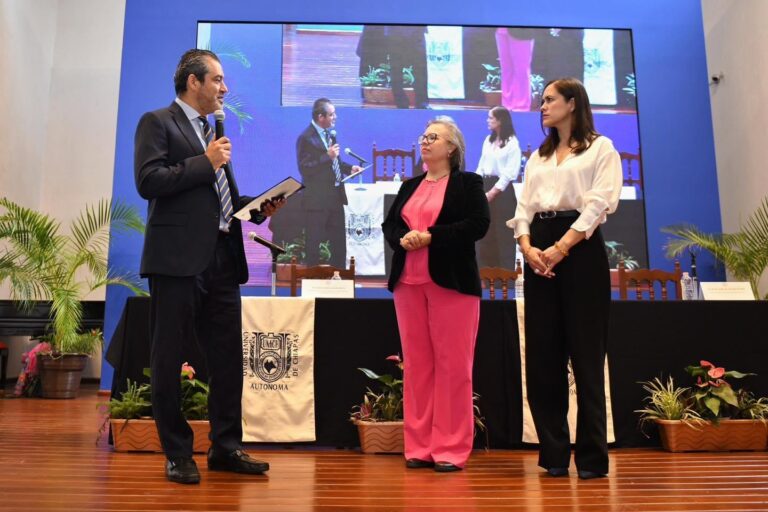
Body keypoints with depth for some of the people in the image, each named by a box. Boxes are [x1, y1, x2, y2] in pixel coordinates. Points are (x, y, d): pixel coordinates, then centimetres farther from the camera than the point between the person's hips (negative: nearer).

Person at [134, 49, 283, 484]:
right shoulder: (158, 122, 0)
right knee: (170, 359, 3)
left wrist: (259, 206, 7)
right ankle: (177, 454, 14)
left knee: (229, 357, 8)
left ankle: (226, 447, 19)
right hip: (178, 259, -7)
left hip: (222, 258, 7)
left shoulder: (214, 133, 22)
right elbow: (148, 181, -13)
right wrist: (205, 162, -11)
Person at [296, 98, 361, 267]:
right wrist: (328, 156, -25)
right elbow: (304, 169, -20)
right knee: (314, 241, 3)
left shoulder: (330, 133, 11)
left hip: (336, 195, 8)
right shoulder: (306, 138, -14)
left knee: (339, 240, 14)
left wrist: (349, 168, 5)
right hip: (317, 197, -8)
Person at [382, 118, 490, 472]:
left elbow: (478, 224, -10)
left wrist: (431, 236, -16)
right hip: (408, 283, 5)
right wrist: (402, 239, -7)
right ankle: (419, 446, 12)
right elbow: (389, 225, 16)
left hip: (451, 283, -5)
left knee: (452, 364, -4)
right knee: (416, 364, 5)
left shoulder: (468, 183, 4)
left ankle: (451, 449, 4)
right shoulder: (409, 186, 20)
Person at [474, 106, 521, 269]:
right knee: (485, 231, 9)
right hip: (486, 186, 7)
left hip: (502, 190, -7)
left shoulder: (512, 143, -8)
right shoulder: (488, 140, 13)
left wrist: (493, 192, -14)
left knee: (503, 233, -2)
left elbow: (510, 172, -13)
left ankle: (505, 272, 6)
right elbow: (481, 165, 13)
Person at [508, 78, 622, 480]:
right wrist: (527, 247, -8)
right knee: (542, 354, 2)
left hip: (580, 248, -5)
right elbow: (524, 206, 11)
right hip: (539, 252, 5)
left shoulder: (600, 148, 7)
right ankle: (554, 452, 11)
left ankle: (592, 455, 4)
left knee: (585, 353, -4)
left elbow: (600, 202, -7)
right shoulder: (538, 157, 22)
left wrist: (561, 247, -18)